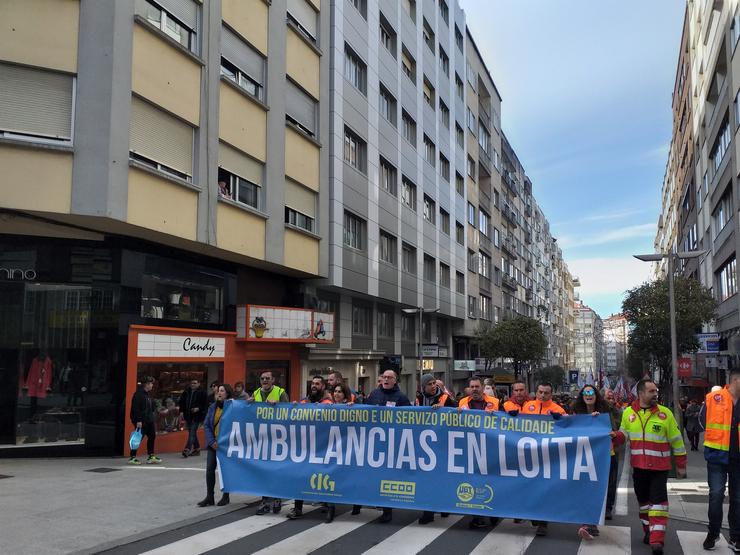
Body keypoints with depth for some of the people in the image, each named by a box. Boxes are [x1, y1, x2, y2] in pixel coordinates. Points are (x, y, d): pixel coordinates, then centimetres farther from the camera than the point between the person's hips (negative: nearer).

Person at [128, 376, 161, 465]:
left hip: (148, 420, 10)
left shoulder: (146, 394, 16)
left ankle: (151, 456, 16)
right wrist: (138, 421, -24)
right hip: (141, 421, -10)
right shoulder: (138, 394, -15)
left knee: (152, 436, 9)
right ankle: (132, 457, 6)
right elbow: (136, 408, -21)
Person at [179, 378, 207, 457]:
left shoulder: (202, 393, -4)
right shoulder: (186, 392, 10)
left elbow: (205, 404, -6)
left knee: (192, 432, -12)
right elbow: (181, 402, 17)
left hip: (196, 416, -6)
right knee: (192, 433, 13)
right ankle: (197, 449, 23)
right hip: (188, 415, 6)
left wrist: (198, 409, -17)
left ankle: (187, 449, -17)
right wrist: (181, 411, 8)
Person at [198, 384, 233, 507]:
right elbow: (206, 425, 4)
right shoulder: (213, 407, 5)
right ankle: (209, 497, 9)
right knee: (210, 469, 1)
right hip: (213, 444, 4)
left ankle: (226, 496, 19)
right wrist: (212, 441, -9)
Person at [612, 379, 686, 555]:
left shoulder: (665, 413, -8)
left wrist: (681, 465, 2)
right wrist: (616, 435, -9)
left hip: (659, 467, -3)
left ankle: (657, 540, -7)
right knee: (643, 500, 15)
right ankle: (648, 531, 31)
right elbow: (624, 433, 14)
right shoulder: (628, 413, 0)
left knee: (658, 501, -8)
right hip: (638, 466, 3)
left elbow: (676, 440, -1)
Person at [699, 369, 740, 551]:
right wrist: (717, 438, 1)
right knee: (716, 495, -5)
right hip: (718, 456, -4)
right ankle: (713, 533, 12)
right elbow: (703, 421, 1)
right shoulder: (714, 398, -9)